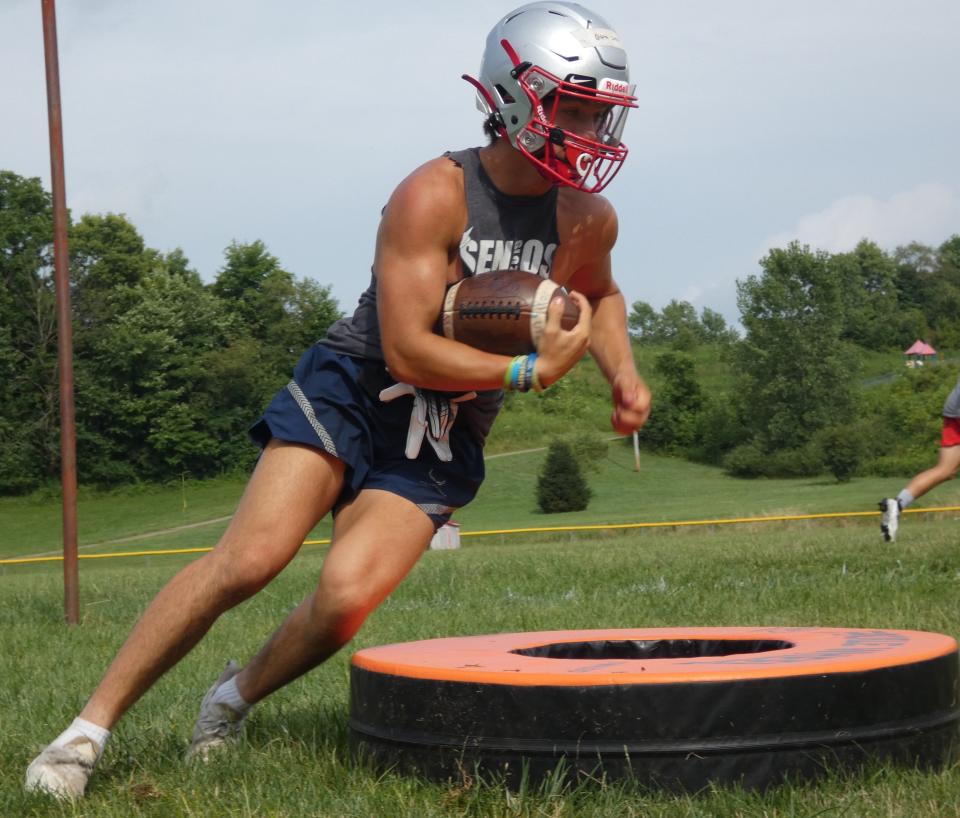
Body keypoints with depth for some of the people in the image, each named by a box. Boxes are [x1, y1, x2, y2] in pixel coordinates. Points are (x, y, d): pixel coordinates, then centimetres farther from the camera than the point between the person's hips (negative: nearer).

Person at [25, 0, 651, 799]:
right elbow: (408, 350, -19)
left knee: (347, 596, -20)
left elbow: (598, 294, 24)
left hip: (442, 438, 4)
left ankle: (236, 698, 10)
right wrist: (531, 370, -17)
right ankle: (89, 727, -9)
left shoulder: (589, 218, 0)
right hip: (355, 384, -3)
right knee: (251, 557, -20)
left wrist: (624, 371, 7)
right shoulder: (433, 196, -16)